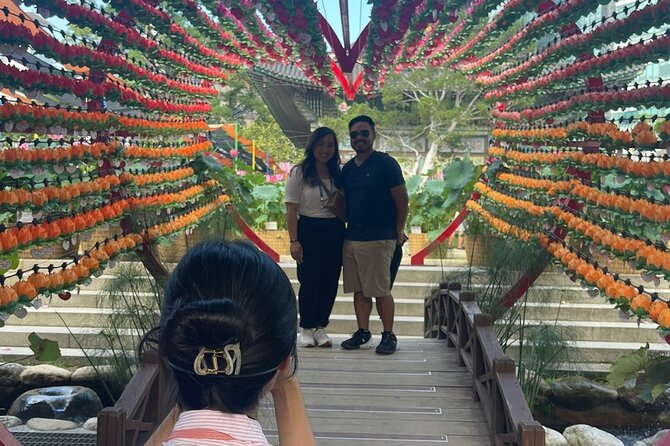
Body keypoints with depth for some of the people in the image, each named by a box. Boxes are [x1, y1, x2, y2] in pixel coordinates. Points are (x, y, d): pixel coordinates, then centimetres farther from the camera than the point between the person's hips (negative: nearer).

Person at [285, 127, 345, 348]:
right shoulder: (299, 173, -1)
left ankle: (320, 327, 15)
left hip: (334, 232, 4)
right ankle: (306, 328, 12)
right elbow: (291, 210, -5)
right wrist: (294, 240, -12)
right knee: (309, 281, -1)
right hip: (309, 230, -4)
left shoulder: (338, 175, 11)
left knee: (330, 282, 4)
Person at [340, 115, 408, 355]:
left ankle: (389, 336, 6)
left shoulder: (386, 163, -6)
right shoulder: (347, 168, 14)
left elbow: (401, 199, -6)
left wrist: (398, 232, -3)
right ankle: (363, 333, 18)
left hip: (378, 239, -6)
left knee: (381, 290, -4)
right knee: (359, 290, 9)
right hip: (351, 238, 7)